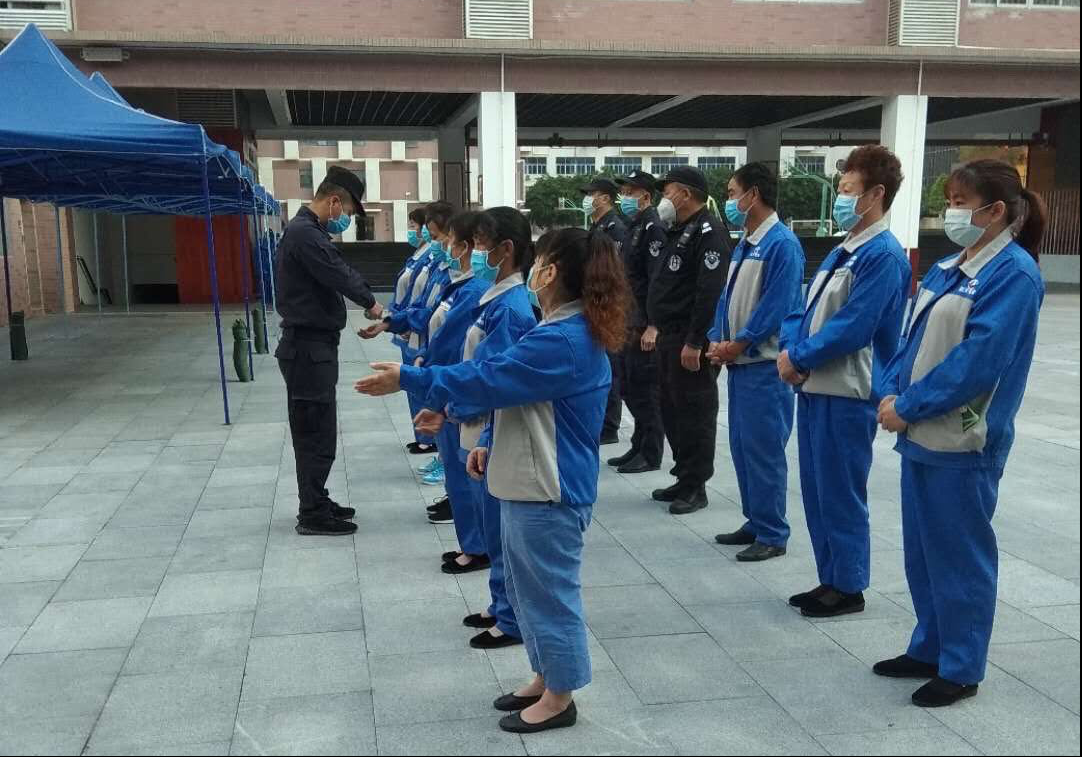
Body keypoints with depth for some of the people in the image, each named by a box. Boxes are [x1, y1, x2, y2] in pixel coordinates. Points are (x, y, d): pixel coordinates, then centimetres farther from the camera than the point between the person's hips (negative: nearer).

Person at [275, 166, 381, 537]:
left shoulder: (311, 231, 15)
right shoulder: (304, 233, -19)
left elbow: (340, 271, 18)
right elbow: (340, 276, -18)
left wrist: (368, 302, 5)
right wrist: (370, 303, -1)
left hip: (316, 344, 10)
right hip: (308, 346, -10)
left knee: (317, 430, 16)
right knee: (316, 432, -3)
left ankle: (316, 502, 27)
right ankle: (312, 515, 5)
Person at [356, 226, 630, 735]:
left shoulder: (561, 341, -24)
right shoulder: (574, 332, 9)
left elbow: (488, 379, -22)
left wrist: (408, 379, -16)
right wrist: (493, 447, 14)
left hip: (548, 491, -10)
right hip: (534, 483, 10)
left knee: (549, 592, 5)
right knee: (529, 588, 21)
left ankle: (559, 698, 22)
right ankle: (546, 680, 35)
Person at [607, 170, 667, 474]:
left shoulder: (654, 229, -13)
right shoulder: (633, 227, 17)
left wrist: (652, 326, -23)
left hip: (645, 328, -10)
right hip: (628, 325, 10)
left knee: (645, 390, -2)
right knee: (628, 387, 15)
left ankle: (650, 455, 8)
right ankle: (638, 447, 26)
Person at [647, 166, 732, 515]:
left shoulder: (709, 232, -14)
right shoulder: (678, 231, 18)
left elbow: (710, 292, -22)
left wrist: (695, 342, -24)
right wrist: (660, 330, 17)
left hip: (690, 342, -10)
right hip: (668, 336, 10)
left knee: (694, 413, -2)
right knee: (672, 410, 15)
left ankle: (695, 487, 7)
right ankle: (684, 478, 25)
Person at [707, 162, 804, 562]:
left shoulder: (782, 244, -13)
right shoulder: (744, 244, 15)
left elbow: (777, 306, -18)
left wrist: (737, 345, -12)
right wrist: (716, 340, 3)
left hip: (765, 365, -9)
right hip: (738, 363, 9)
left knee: (764, 450, -3)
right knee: (741, 446, 13)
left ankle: (772, 535, 7)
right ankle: (755, 521, 25)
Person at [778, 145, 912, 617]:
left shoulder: (883, 255, -14)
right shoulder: (842, 251, 14)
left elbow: (852, 327, -21)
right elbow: (806, 310, 15)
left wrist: (799, 358, -11)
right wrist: (790, 349, -3)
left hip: (847, 394, -9)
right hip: (814, 387, 9)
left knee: (840, 494, 2)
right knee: (816, 490, 15)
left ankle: (848, 588, 17)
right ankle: (830, 580, 28)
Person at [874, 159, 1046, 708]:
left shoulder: (1014, 273, -14)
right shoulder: (948, 268, 11)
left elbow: (979, 360, -21)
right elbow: (913, 339, 13)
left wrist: (908, 407, -17)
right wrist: (892, 393, -3)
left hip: (962, 443, -8)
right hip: (921, 435, 8)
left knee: (958, 553, 4)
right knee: (922, 549, 16)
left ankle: (960, 669, 19)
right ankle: (929, 649, 32)